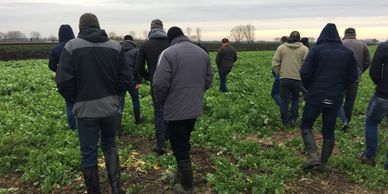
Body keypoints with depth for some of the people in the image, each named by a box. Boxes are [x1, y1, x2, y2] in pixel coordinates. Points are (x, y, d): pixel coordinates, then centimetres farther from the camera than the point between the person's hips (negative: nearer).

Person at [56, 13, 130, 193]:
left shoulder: (72, 46, -7)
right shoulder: (115, 46, 1)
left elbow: (64, 82, -12)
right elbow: (126, 79, -1)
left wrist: (73, 99, 7)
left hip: (86, 109, -3)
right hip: (110, 106, 3)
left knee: (89, 153, 11)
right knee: (109, 143, 22)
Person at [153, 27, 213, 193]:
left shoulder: (168, 53, -12)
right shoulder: (202, 52, 7)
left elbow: (160, 83, -17)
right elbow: (209, 80, 9)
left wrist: (160, 103, 0)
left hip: (176, 110, -6)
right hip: (195, 109, 6)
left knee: (180, 149, 6)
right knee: (184, 144, 23)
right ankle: (182, 174, 37)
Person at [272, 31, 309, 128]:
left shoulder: (281, 48, 3)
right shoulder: (304, 49, 0)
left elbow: (275, 64, -1)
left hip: (284, 79, 0)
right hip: (298, 79, 0)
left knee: (284, 100, 7)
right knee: (295, 99, 17)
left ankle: (284, 122, 10)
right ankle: (293, 119, 14)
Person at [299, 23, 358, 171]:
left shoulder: (316, 50, -5)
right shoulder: (348, 52, 6)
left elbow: (304, 72, -12)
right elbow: (353, 76, 6)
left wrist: (309, 88, 5)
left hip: (315, 96, -3)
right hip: (335, 98, 4)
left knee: (306, 125, 10)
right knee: (329, 131, 13)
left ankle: (313, 156, -6)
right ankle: (323, 163, 21)